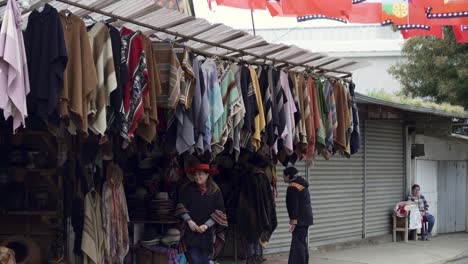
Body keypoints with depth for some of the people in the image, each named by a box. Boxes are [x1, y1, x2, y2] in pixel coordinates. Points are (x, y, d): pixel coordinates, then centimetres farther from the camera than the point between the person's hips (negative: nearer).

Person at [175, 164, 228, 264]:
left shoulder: (215, 191, 1)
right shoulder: (188, 189, 4)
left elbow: (219, 211, -4)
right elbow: (181, 206, 3)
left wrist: (206, 225, -14)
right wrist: (189, 221, -11)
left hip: (208, 233, 0)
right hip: (191, 232, 0)